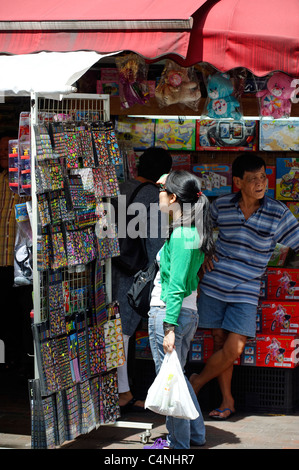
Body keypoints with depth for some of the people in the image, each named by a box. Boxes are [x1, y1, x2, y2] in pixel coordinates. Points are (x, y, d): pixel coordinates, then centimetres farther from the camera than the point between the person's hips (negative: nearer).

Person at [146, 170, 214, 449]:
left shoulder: (180, 235, -17)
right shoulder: (191, 232, 12)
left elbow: (176, 287, -20)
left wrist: (169, 327, -21)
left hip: (168, 312, -10)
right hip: (189, 312, 10)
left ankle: (178, 443, 8)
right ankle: (195, 434, 30)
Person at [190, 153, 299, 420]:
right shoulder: (221, 206, -2)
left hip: (246, 292, -1)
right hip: (214, 285, 2)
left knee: (233, 349, -10)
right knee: (220, 343, 7)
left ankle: (196, 383, 15)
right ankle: (227, 401, 22)